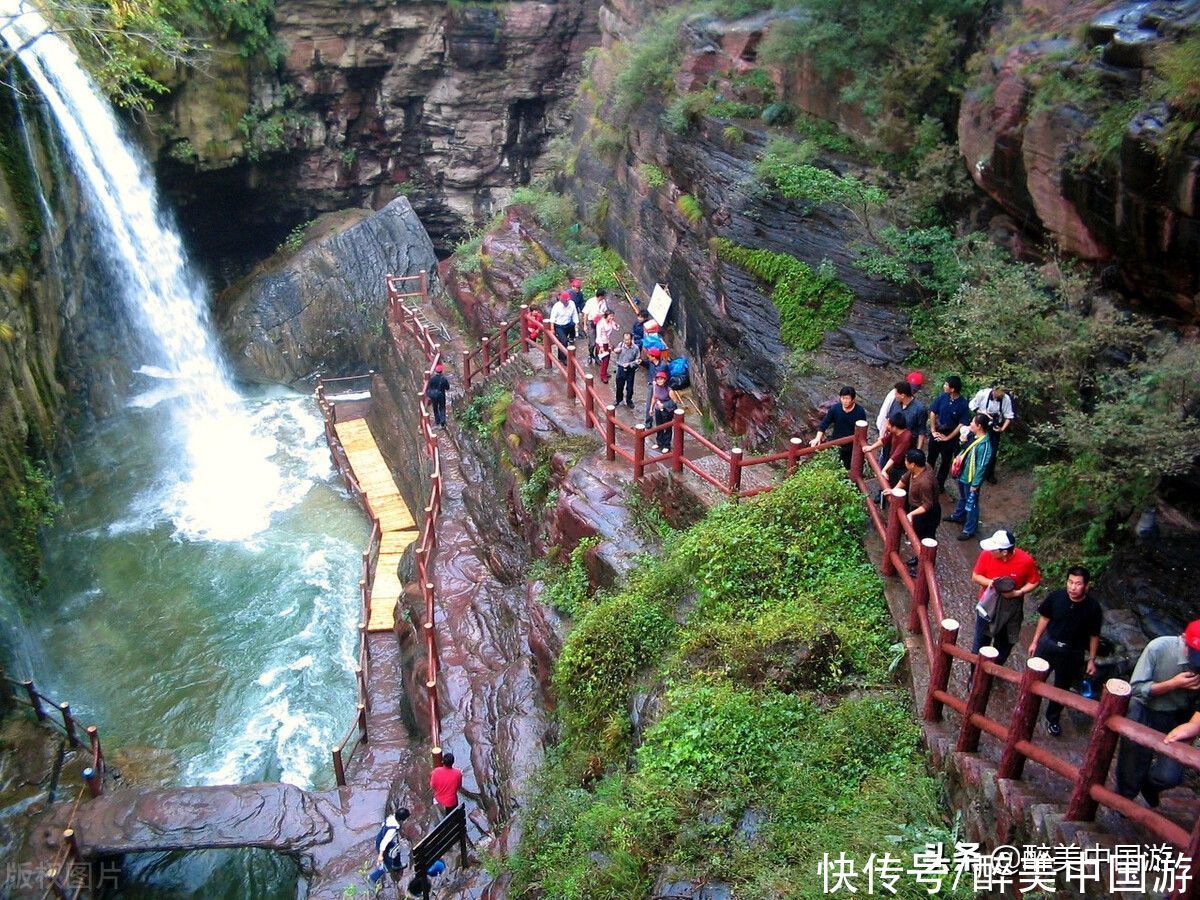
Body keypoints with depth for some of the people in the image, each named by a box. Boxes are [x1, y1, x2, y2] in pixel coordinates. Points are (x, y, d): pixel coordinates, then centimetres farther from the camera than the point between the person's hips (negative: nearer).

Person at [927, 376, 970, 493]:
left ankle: (940, 484, 30)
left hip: (950, 436, -3)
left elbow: (962, 424, -16)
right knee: (931, 458, 16)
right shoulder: (942, 396, -11)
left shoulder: (963, 404, -20)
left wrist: (947, 437, -14)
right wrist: (933, 431, -6)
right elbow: (933, 413, -2)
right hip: (936, 433, 3)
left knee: (945, 461, 13)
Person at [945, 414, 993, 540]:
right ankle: (958, 516, 55)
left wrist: (975, 484, -21)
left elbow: (981, 466, -26)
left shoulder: (984, 445, -33)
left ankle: (969, 530, 23)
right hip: (963, 474, 9)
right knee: (962, 497, 31)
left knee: (971, 503, 9)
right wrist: (959, 456, 4)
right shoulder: (973, 435, -6)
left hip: (971, 479, -9)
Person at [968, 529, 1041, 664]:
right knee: (980, 643, 12)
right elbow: (975, 576, -8)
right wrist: (990, 582, -27)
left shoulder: (1026, 561, -24)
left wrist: (1018, 593, -23)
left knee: (1004, 645, 20)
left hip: (1011, 609, 0)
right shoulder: (987, 554, -21)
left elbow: (1035, 582, -7)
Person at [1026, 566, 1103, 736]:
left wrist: (1091, 660, -2)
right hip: (1048, 645, 1)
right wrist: (1035, 641, 4)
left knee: (1062, 687, 16)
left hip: (1072, 653, 0)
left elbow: (1094, 636, -6)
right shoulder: (1056, 596, -16)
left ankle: (1053, 719, 38)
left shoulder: (1093, 608, -18)